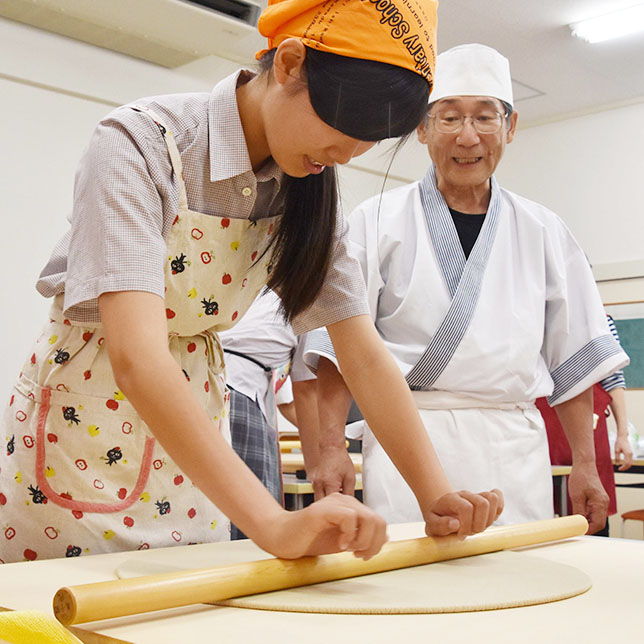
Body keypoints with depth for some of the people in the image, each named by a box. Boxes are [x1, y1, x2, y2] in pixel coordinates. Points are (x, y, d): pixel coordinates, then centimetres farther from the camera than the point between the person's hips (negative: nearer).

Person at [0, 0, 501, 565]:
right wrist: (275, 524, -45)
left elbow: (363, 350, -6)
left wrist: (437, 496, -16)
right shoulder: (142, 143, -24)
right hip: (78, 431, -5)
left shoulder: (308, 192, -5)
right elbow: (136, 357, -36)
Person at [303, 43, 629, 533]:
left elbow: (573, 359, 13)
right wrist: (332, 447, -8)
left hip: (518, 453, 3)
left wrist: (585, 464, 9)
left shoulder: (543, 233, 12)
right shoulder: (378, 221, 4)